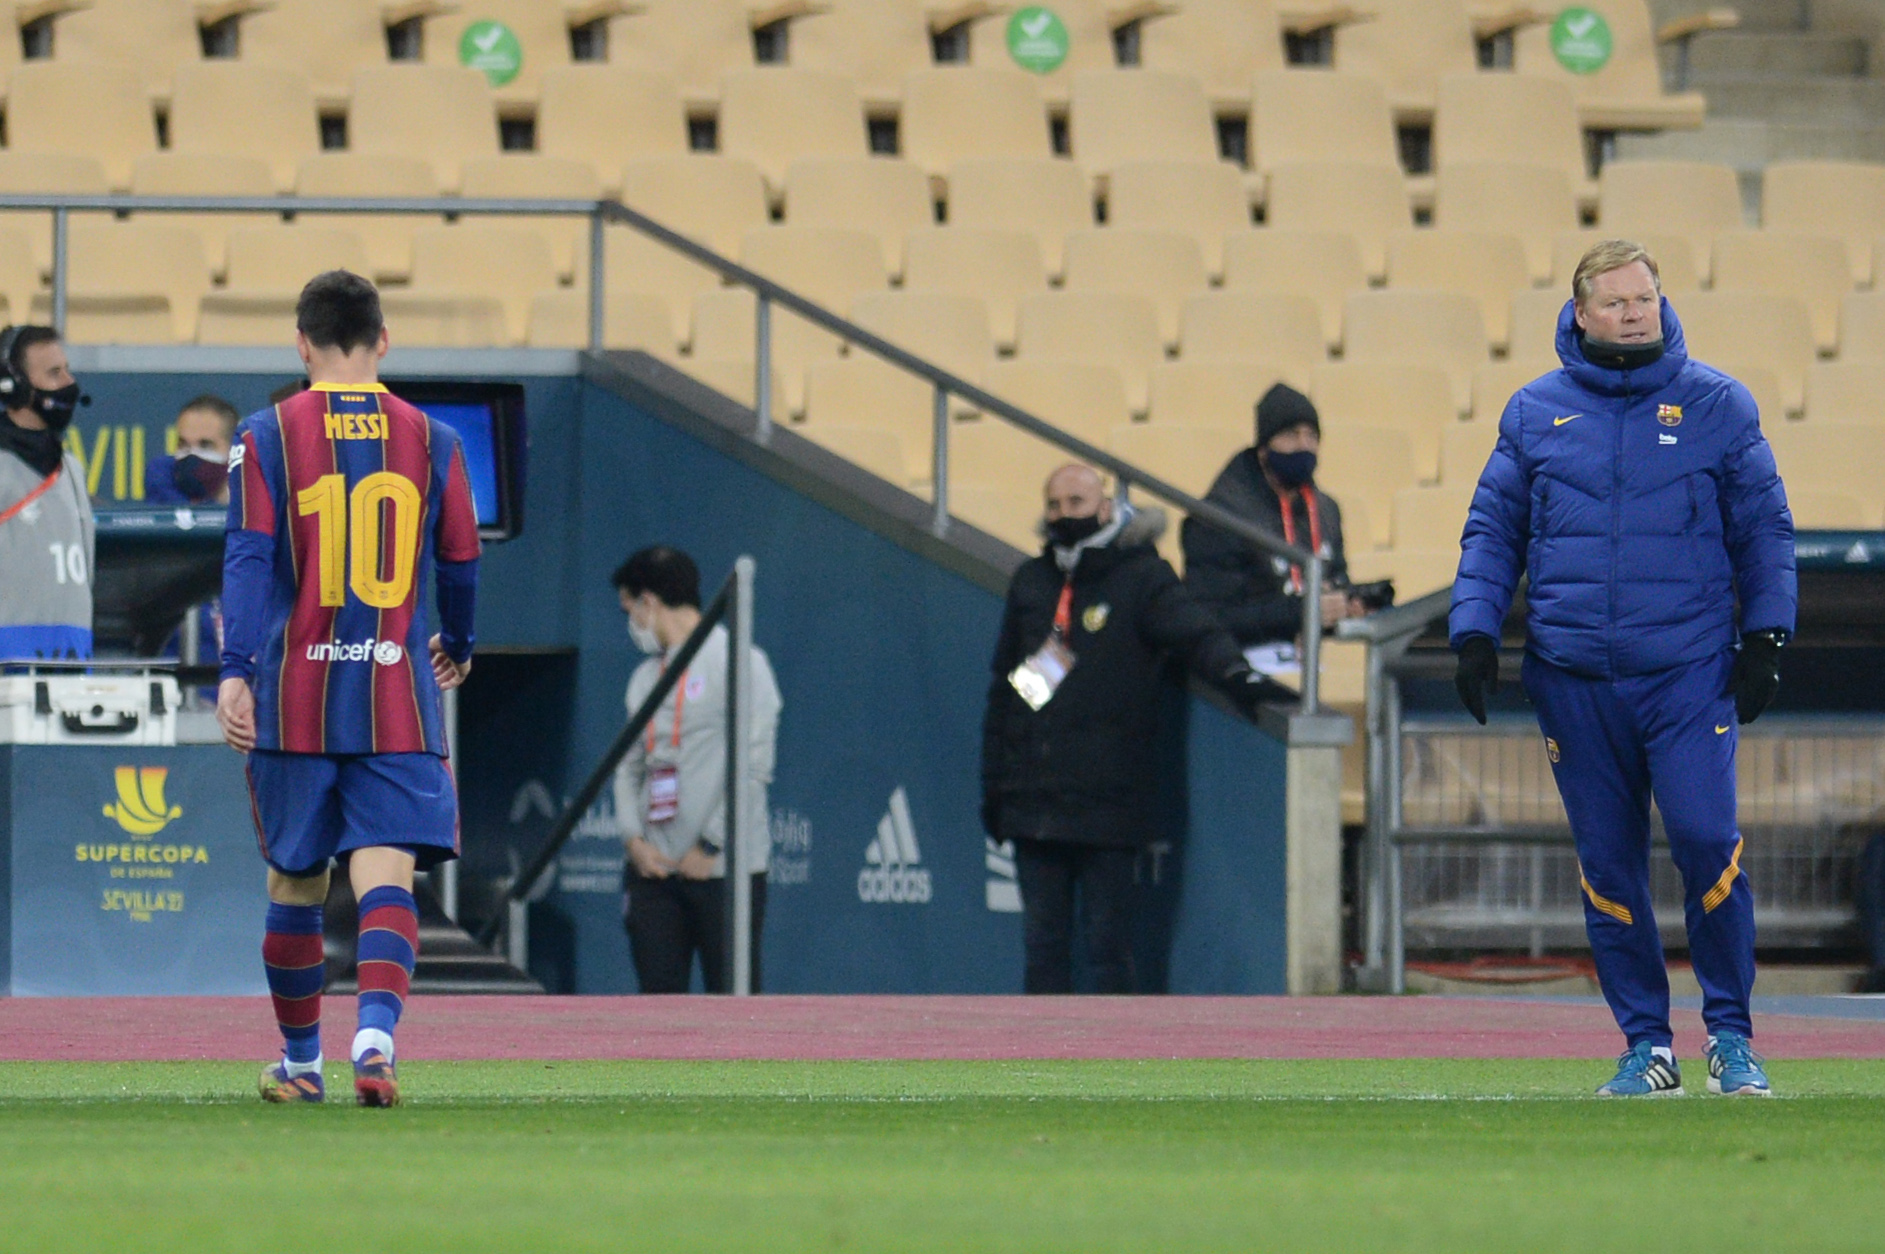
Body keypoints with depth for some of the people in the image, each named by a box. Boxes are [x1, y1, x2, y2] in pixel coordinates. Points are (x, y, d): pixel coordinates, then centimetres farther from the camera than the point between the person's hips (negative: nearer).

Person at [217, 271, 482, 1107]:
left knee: (295, 880, 13)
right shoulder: (430, 440, 5)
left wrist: (235, 671, -16)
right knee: (385, 876, -7)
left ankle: (300, 1062, 25)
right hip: (397, 695, 0)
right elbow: (460, 564, 13)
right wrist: (457, 647, 31)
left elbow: (249, 558, -9)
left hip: (295, 696, 0)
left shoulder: (267, 437, 0)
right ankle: (375, 1037, -30)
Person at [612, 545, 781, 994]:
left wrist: (710, 846, -13)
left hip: (724, 871, -6)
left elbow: (753, 766, -10)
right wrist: (634, 838, -1)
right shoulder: (646, 677, 17)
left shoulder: (739, 664, -4)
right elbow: (630, 767, 16)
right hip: (655, 870, 6)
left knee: (732, 1000, -6)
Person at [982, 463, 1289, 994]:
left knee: (1108, 940, -2)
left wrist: (1236, 675, -37)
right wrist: (993, 781, 16)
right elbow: (1003, 685, 20)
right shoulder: (1031, 582, 14)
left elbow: (1195, 631, -16)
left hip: (1109, 800, -5)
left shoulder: (1142, 577, 0)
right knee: (1043, 940, 6)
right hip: (1035, 800, 5)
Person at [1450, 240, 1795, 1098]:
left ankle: (1729, 1035, 0)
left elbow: (1764, 527, 8)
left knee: (1707, 841, -14)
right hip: (1573, 679, 2)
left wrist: (1765, 638, -1)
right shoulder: (1534, 413, 9)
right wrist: (1475, 633, 1)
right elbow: (1492, 532, 13)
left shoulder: (1716, 405, 5)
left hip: (1690, 671, -2)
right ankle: (1646, 1043, 13)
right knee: (1607, 866, 3)